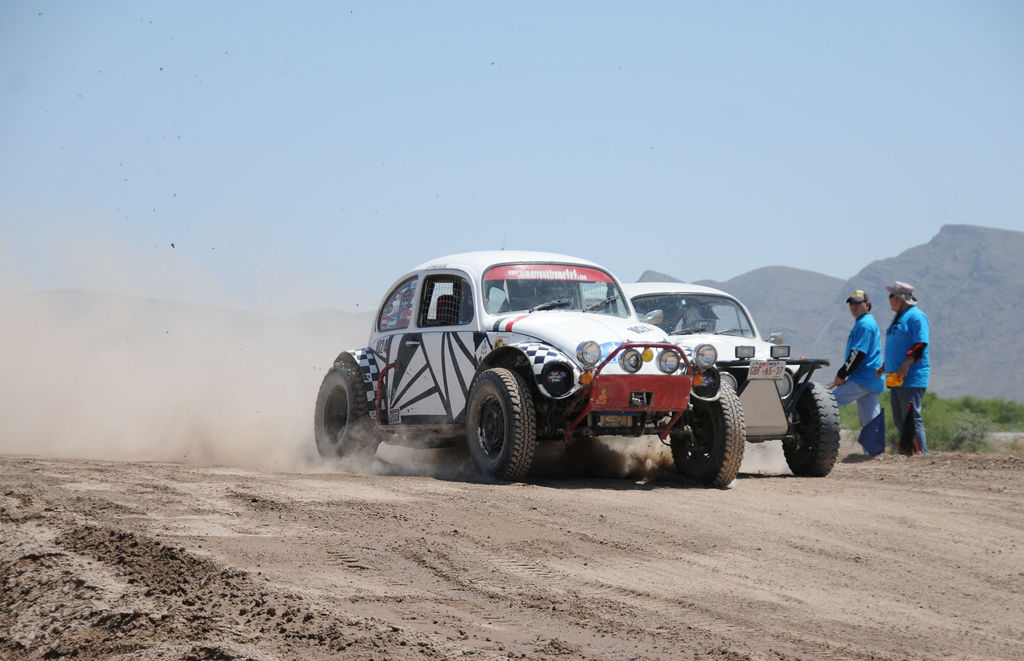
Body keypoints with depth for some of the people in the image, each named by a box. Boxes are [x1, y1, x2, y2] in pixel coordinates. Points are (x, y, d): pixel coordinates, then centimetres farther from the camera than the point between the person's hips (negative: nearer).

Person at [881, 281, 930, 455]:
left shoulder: (916, 316, -10)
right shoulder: (899, 317, 19)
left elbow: (920, 345, -19)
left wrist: (905, 366, -24)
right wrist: (885, 367, 21)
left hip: (912, 379, -10)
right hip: (897, 379, 10)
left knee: (911, 419, -11)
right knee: (900, 420, 11)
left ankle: (921, 454, -9)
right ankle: (905, 453, 16)